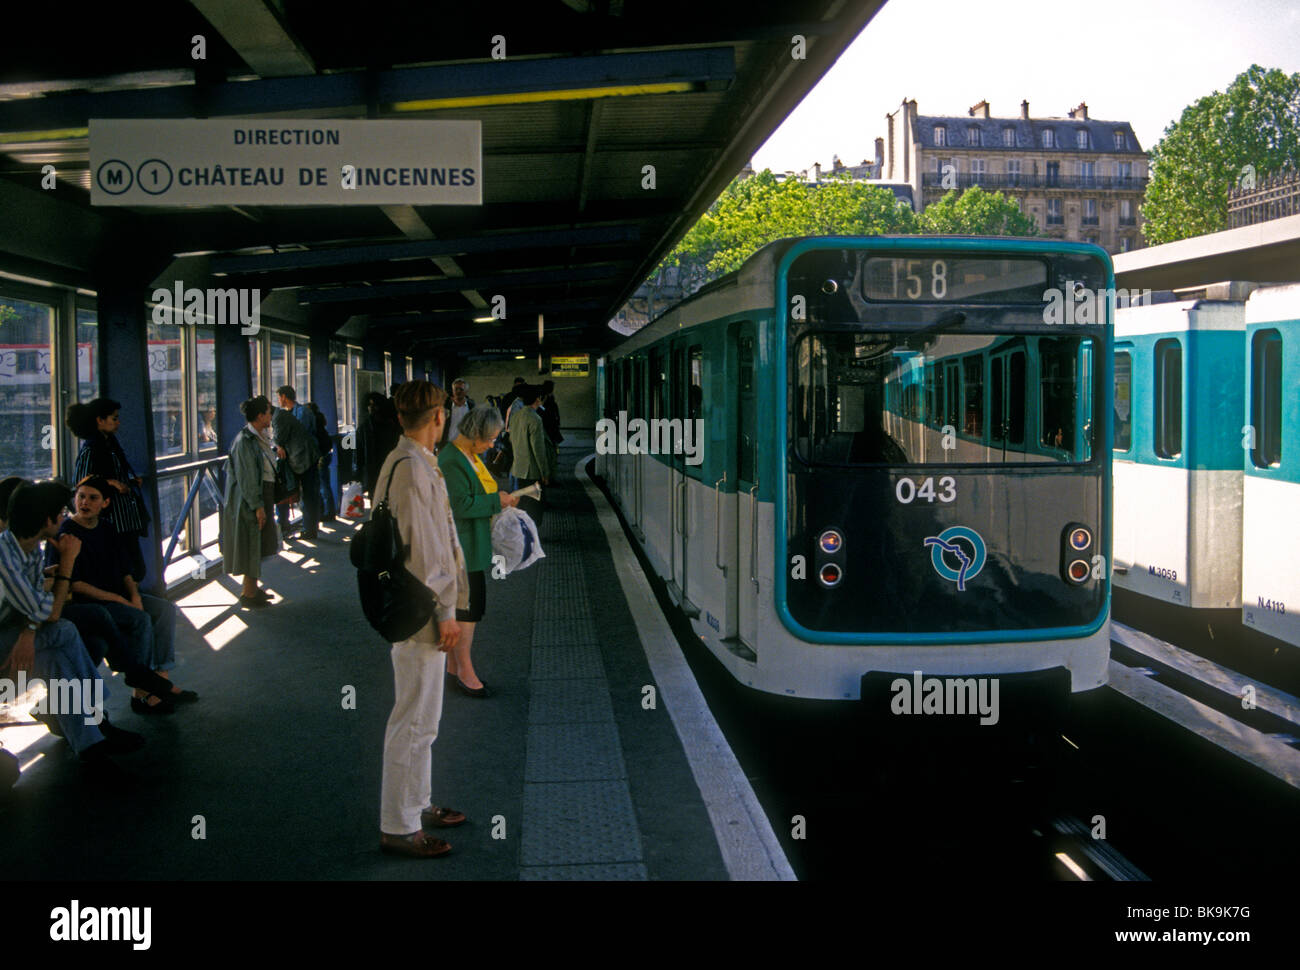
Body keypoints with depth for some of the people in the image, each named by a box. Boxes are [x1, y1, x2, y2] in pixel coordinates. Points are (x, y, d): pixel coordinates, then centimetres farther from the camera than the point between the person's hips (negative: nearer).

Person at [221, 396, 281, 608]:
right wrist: (258, 506, -22)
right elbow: (246, 477, -21)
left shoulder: (259, 437, 10)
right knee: (252, 544, -4)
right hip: (251, 499, -10)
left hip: (263, 496, 10)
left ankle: (252, 588, 25)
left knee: (259, 546, 15)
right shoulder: (245, 441, -19)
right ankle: (248, 593, 4)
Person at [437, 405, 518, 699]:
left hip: (473, 542, 10)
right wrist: (496, 500, -16)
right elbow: (461, 504, -24)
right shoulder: (450, 461, -19)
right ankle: (464, 670, 2)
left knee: (463, 603, 13)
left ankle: (454, 665, 22)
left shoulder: (470, 455, 13)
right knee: (472, 603, -7)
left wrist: (500, 499, 7)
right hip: (460, 544, -10)